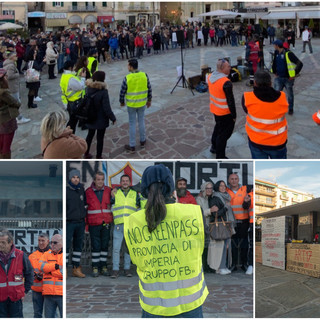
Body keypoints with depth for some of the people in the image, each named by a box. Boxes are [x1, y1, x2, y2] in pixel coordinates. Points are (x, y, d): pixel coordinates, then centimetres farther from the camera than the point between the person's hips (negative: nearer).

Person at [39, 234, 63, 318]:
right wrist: (56, 266, -14)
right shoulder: (46, 254, 14)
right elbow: (41, 266, -5)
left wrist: (49, 270, -4)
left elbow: (63, 272, -10)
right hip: (48, 293, 4)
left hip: (61, 293, -4)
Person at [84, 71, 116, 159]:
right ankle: (98, 157, 21)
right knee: (100, 138, 10)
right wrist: (113, 118, -9)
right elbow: (107, 108, -20)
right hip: (101, 120, -6)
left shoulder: (88, 89, -8)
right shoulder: (103, 92, -25)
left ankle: (86, 154, 39)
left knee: (90, 135, 25)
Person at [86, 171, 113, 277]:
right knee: (95, 246, -2)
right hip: (94, 223, -2)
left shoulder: (108, 191, 6)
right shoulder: (88, 192, 1)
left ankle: (103, 267, 14)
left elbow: (112, 204, 18)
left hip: (106, 223, 2)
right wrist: (86, 223, 5)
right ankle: (95, 267, 7)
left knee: (105, 245, 6)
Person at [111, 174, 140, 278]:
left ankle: (127, 268, 16)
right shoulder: (115, 193, 11)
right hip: (118, 224, -1)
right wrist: (112, 197, -2)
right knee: (116, 248, -4)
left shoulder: (134, 194, 13)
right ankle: (115, 269, 2)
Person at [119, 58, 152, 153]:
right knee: (141, 121, 20)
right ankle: (142, 141, 34)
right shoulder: (144, 75, -10)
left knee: (132, 124, 7)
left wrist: (122, 102, 7)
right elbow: (149, 89, -1)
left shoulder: (127, 78, -19)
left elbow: (122, 92, -11)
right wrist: (149, 100, 14)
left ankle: (132, 146, 15)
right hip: (142, 103, 3)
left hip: (131, 104, -3)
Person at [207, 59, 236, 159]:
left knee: (218, 126, 30)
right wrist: (234, 115, -13)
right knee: (224, 133, 6)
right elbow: (230, 101, -22)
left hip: (214, 109, 8)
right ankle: (220, 157, 15)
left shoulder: (210, 77, -5)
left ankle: (214, 146, 47)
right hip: (225, 113, -8)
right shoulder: (226, 83, -29)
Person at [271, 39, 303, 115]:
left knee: (290, 95, 10)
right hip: (279, 78, 5)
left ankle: (290, 109, 27)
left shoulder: (288, 54, -17)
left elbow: (300, 64, -17)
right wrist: (274, 71, 14)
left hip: (288, 78, -5)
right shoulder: (276, 54, 4)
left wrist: (294, 74, -15)